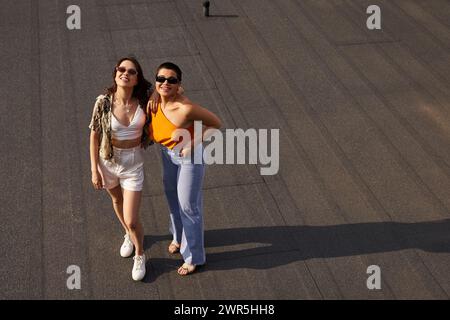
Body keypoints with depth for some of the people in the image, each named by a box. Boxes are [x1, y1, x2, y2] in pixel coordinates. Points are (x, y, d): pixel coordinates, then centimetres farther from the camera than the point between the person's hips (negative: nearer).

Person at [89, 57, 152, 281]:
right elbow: (94, 136, -8)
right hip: (108, 161, 1)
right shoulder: (104, 102, -18)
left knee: (132, 220, -1)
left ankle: (140, 256, 29)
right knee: (117, 200, 27)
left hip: (133, 163, -1)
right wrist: (94, 169, -7)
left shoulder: (144, 101, -16)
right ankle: (129, 235, 58)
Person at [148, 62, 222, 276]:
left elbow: (215, 123, -22)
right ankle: (179, 237, 56)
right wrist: (153, 98, -9)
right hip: (168, 154, 7)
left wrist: (193, 145, -25)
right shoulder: (156, 102, -15)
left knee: (188, 206, 8)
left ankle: (194, 257, 29)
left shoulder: (186, 108, -34)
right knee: (173, 198, 27)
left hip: (188, 157, -7)